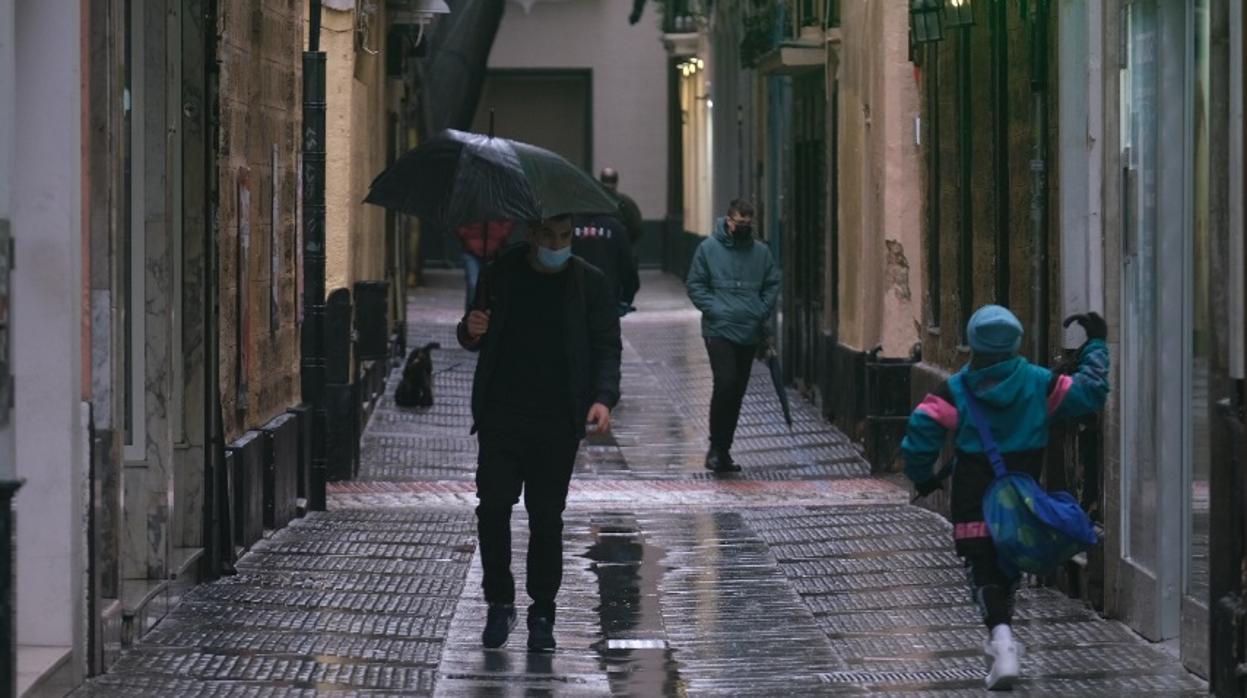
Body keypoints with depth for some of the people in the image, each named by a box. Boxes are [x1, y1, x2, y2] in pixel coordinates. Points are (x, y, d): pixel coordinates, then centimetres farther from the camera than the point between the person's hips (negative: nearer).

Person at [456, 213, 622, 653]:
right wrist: (471, 332, -8)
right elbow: (478, 339, 17)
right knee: (493, 506, -9)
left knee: (547, 518, 1)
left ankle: (542, 616, 11)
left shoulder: (589, 283, 5)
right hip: (502, 415, 1)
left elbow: (607, 348, 4)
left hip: (558, 423, -1)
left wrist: (604, 397, -13)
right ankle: (499, 603, 6)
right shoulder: (501, 274, 8)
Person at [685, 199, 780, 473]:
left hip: (750, 334, 4)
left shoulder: (761, 252, 8)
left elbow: (772, 284, 15)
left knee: (737, 392, 8)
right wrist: (714, 309, -12)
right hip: (719, 330, -4)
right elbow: (695, 285, 1)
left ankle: (723, 450, 18)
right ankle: (716, 447, -7)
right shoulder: (708, 248, -1)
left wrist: (763, 311, 0)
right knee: (725, 384, -18)